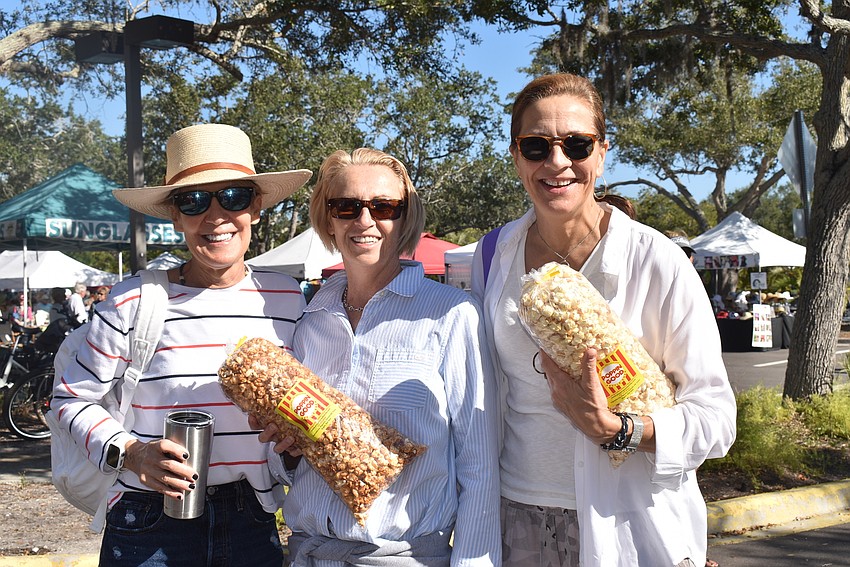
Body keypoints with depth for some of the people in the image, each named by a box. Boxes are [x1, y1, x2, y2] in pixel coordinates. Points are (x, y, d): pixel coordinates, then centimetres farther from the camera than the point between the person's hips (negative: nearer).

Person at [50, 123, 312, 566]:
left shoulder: (286, 298, 0)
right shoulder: (133, 302, -10)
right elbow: (71, 399, -1)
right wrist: (129, 453, -15)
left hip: (252, 523, 3)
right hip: (150, 526, -2)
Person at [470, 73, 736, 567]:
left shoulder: (659, 263, -13)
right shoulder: (492, 257, -1)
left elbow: (715, 416, -10)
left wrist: (614, 429, -26)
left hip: (628, 526, -3)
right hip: (517, 516, 3)